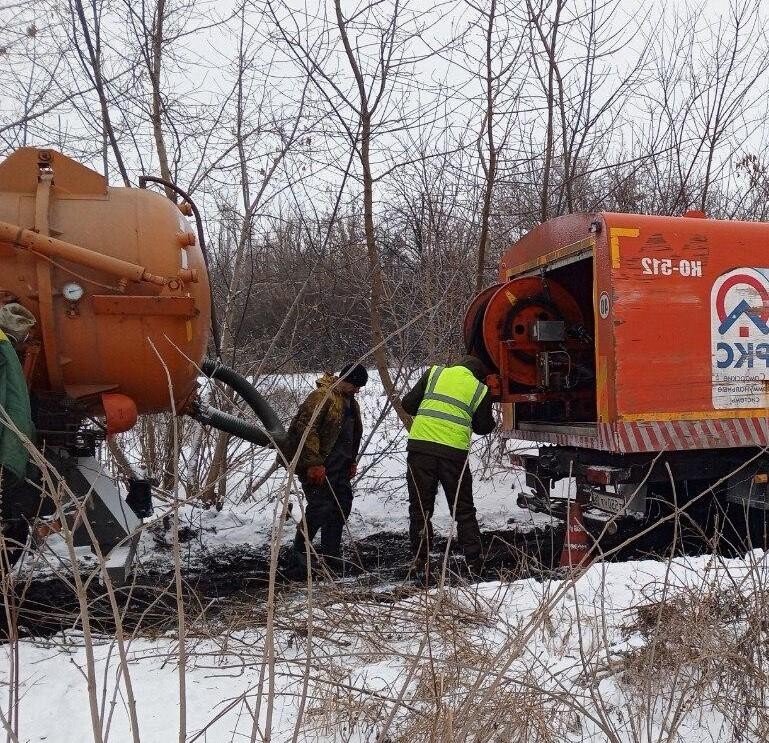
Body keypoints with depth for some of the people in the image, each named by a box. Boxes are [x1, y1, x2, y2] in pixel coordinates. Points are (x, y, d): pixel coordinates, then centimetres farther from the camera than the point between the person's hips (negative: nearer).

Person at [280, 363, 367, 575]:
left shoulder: (350, 402, 15)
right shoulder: (321, 396, -17)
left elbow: (354, 434, 27)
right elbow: (306, 430, -24)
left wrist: (352, 461, 22)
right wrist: (314, 464, -25)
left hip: (339, 467, 10)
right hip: (317, 467, -10)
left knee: (342, 506, 11)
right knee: (320, 508, -13)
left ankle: (331, 557, 24)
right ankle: (299, 559, -1)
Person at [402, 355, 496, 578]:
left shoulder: (434, 373, 12)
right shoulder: (481, 390, 10)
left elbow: (408, 404, 9)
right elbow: (484, 427, 14)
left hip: (420, 446, 0)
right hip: (454, 452, 0)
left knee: (419, 508, 10)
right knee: (463, 510, 13)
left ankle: (420, 562, 12)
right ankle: (475, 563, 15)